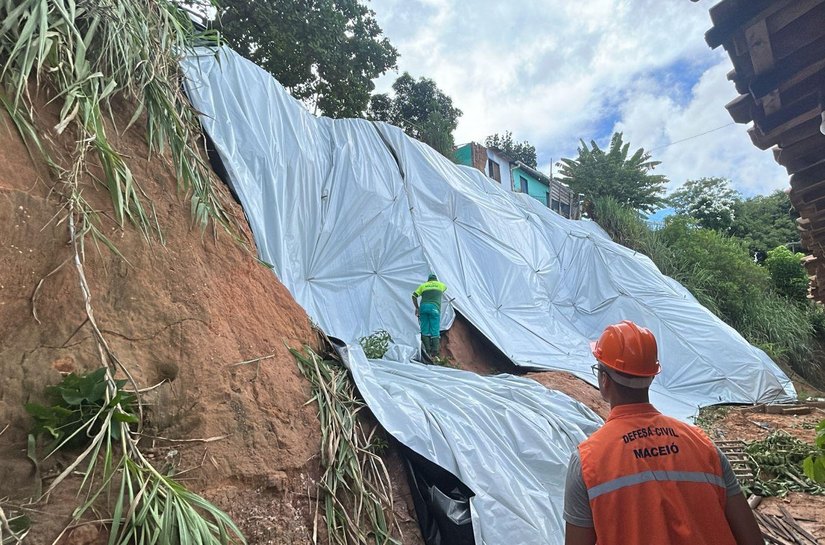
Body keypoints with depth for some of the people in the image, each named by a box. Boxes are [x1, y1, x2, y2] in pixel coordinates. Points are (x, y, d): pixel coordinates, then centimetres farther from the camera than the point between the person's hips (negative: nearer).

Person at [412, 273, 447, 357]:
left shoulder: (423, 285, 21)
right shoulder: (440, 284, 20)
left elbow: (414, 296, 12)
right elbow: (445, 288, 45)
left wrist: (417, 308, 18)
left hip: (423, 306, 2)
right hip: (434, 307, -2)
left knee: (424, 330, 6)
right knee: (435, 331, -1)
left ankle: (427, 351, 3)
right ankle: (434, 352, -6)